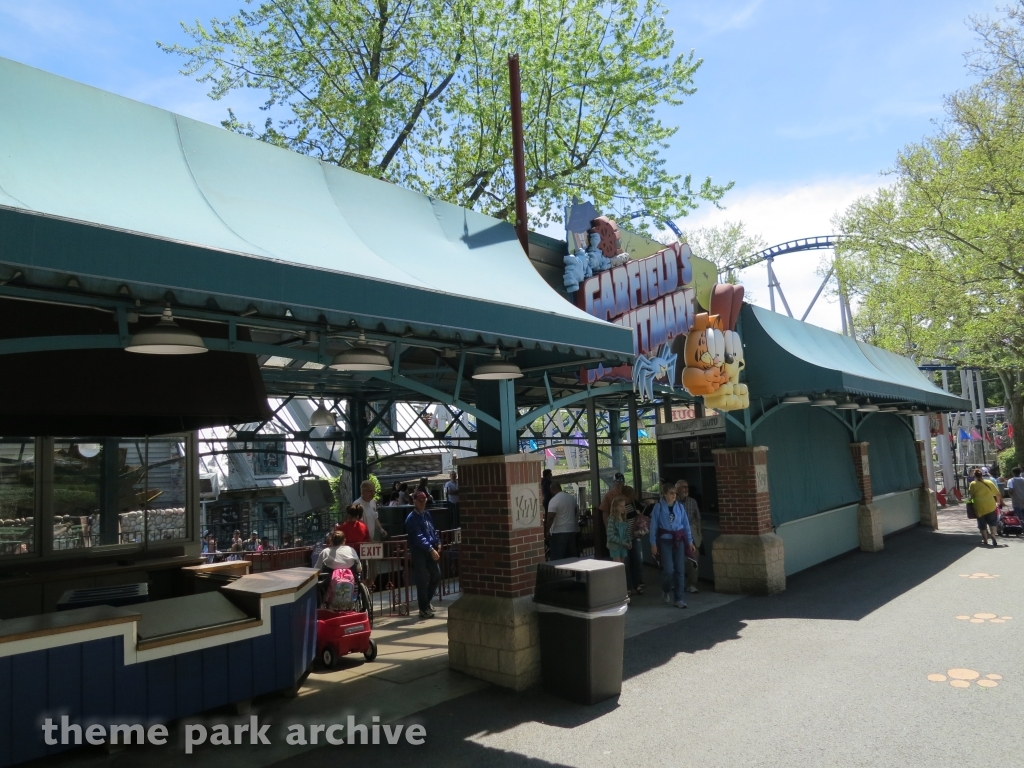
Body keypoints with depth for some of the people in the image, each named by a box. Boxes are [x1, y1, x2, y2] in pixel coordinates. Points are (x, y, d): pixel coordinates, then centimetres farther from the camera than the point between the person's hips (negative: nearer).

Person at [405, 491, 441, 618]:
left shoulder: (427, 515, 12)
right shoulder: (412, 518, -12)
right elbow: (418, 537, -20)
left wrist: (438, 543, 3)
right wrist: (431, 549, -26)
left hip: (430, 551, 8)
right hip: (418, 552, -8)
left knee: (437, 576, 14)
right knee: (422, 580, -2)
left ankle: (426, 601, 33)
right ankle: (423, 609, 10)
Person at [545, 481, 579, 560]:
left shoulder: (554, 500, -15)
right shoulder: (572, 497, 9)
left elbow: (550, 518, -19)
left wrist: (547, 530, -10)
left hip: (559, 532, -7)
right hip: (572, 530, 7)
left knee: (557, 558, -3)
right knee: (572, 556, 12)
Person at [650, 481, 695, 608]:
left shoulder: (680, 507, 3)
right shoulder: (658, 507, -5)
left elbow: (686, 525, 8)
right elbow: (653, 526, -3)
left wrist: (690, 542, 6)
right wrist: (653, 544, -6)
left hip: (679, 540, 3)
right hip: (665, 541, -3)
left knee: (680, 570, 2)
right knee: (669, 569, -8)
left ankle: (679, 599, 12)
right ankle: (666, 590, 22)